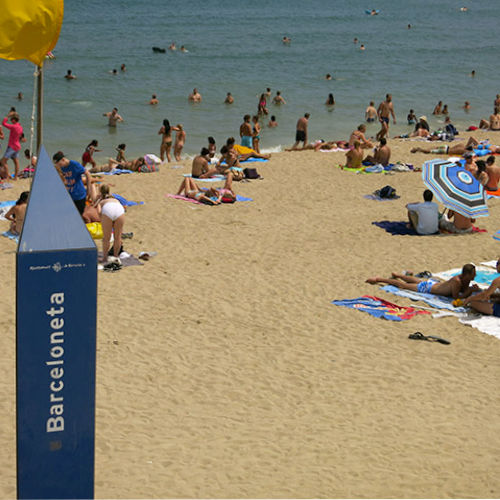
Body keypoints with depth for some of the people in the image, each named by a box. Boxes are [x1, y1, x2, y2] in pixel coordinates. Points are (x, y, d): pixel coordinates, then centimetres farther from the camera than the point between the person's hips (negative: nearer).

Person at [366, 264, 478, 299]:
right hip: (426, 288, -8)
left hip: (435, 282, 8)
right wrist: (470, 291, -36)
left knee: (416, 280, 36)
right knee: (404, 285, 8)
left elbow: (464, 290, 4)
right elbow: (456, 297, -38)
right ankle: (378, 279, 21)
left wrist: (471, 289, -17)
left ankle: (397, 275, 62)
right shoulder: (456, 281, -39)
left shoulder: (466, 279, -12)